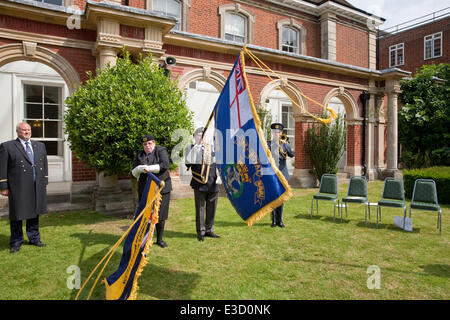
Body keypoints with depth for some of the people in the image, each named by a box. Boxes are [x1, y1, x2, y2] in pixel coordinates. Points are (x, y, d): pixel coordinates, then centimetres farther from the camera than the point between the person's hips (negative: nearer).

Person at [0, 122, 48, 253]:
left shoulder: (40, 146, 13)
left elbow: (44, 165, 15)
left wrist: (45, 182, 11)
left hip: (37, 187, 4)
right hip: (18, 188, -4)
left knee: (34, 213, 14)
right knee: (17, 215, 5)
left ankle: (34, 238, 27)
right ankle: (16, 242, 20)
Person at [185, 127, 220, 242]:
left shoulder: (212, 148, 14)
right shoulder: (191, 148, 4)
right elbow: (189, 161, -14)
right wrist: (197, 146, -16)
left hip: (213, 184, 3)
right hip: (199, 184, -3)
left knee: (211, 208, 9)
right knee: (200, 208, 3)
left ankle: (209, 230, 23)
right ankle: (201, 232, 15)